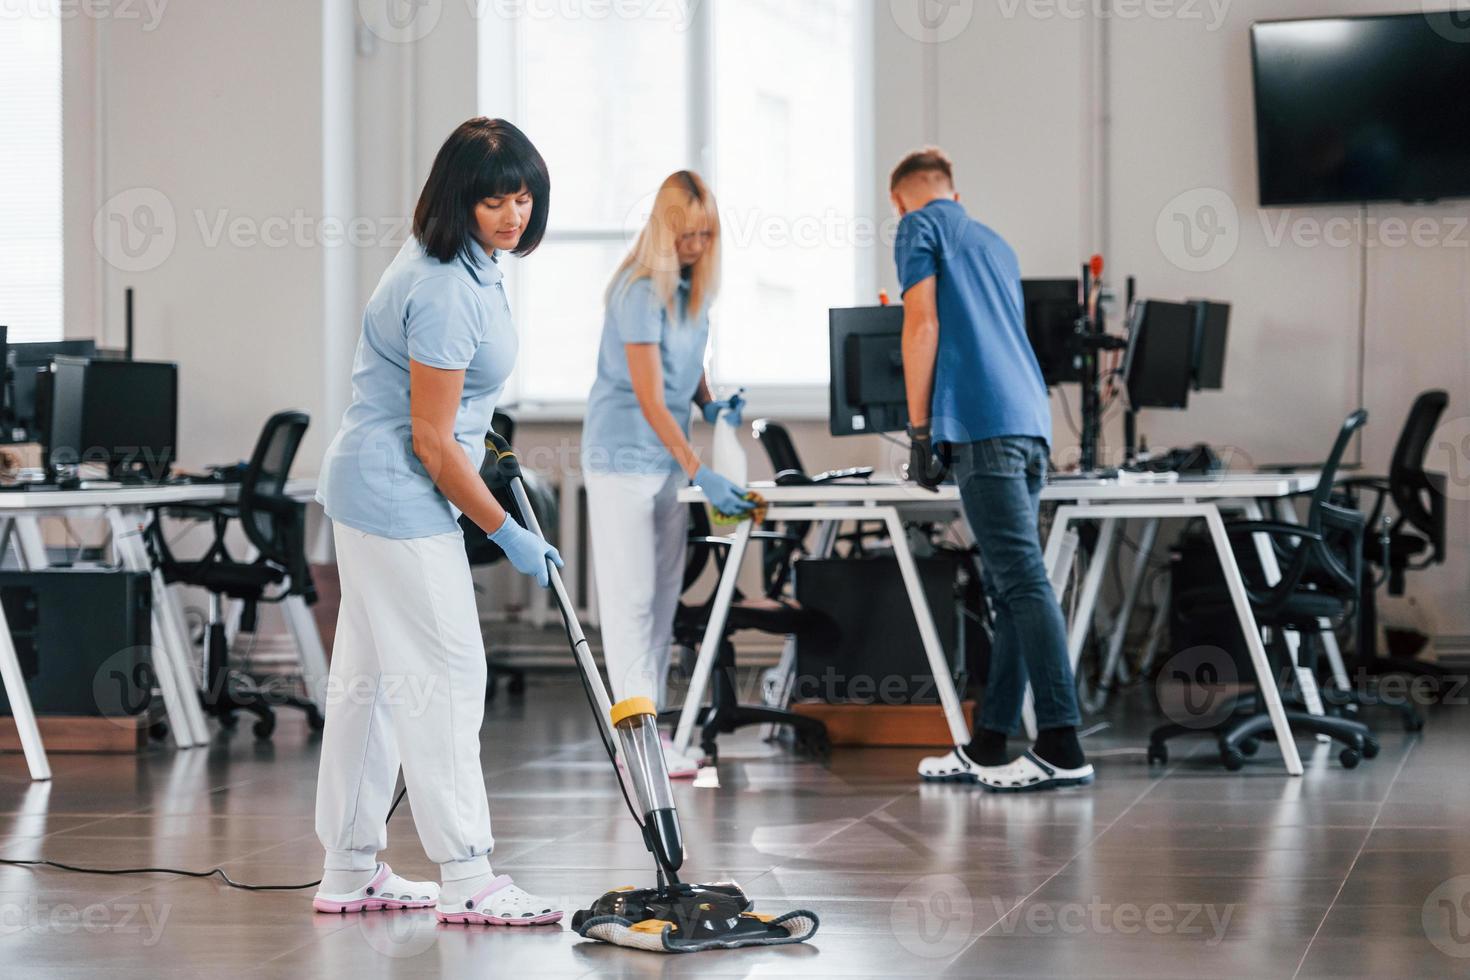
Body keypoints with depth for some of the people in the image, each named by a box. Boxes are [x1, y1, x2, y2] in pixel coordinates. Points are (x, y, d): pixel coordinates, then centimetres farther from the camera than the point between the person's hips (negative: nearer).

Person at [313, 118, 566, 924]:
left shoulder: (467, 263, 6)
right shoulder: (444, 291, -24)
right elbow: (431, 441, -21)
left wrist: (481, 445, 31)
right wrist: (507, 534, -14)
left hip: (371, 488, 10)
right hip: (400, 498, -10)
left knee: (368, 677, 12)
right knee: (445, 674, -8)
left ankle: (350, 872, 18)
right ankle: (466, 880, -5)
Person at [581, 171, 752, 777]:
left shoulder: (695, 285, 6)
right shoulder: (642, 293, -19)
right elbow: (651, 400, -20)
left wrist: (711, 405, 3)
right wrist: (702, 474, -23)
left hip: (671, 454, 8)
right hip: (624, 455, -8)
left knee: (663, 594, 9)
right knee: (631, 595, -7)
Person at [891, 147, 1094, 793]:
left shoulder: (919, 229, 6)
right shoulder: (995, 245, 29)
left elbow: (922, 325, -6)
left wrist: (918, 428, -4)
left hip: (981, 424, -8)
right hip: (1031, 422, 8)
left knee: (1023, 582, -13)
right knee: (1008, 587, 8)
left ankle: (1061, 747, -18)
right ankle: (987, 748, 10)